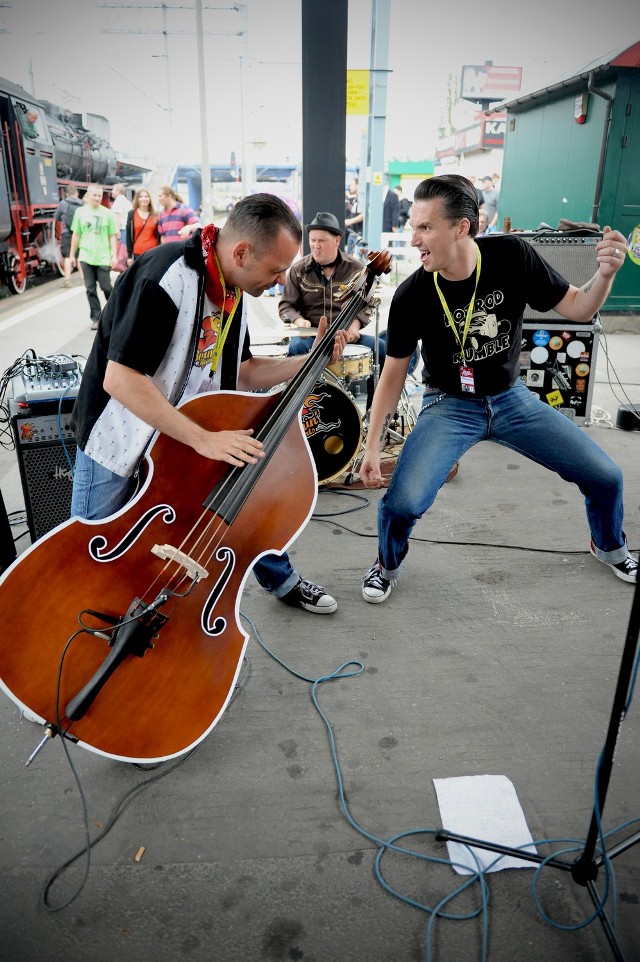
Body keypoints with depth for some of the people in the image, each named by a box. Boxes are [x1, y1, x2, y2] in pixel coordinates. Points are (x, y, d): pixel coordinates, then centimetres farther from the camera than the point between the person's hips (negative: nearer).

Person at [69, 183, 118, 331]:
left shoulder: (108, 213, -1)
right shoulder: (80, 212, 4)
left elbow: (112, 236, 2)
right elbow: (76, 235, 10)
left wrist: (114, 255, -6)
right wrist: (72, 254, 10)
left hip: (103, 257, -2)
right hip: (86, 257, 2)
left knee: (106, 287, 3)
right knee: (90, 289, 3)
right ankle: (96, 318, 9)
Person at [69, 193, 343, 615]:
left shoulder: (235, 287, -2)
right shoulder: (167, 275, -29)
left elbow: (240, 374, 5)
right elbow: (120, 379, -32)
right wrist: (204, 440, -35)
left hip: (196, 435, 7)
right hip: (122, 441, -7)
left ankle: (282, 581, 34)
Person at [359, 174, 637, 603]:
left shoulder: (513, 255, -16)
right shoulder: (411, 296, -18)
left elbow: (577, 309, -4)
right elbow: (394, 374, -8)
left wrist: (605, 274, -26)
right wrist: (372, 445, -13)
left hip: (512, 398, 3)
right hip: (450, 406, -2)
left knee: (606, 477, 2)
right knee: (402, 504, -23)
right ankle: (388, 566, 14)